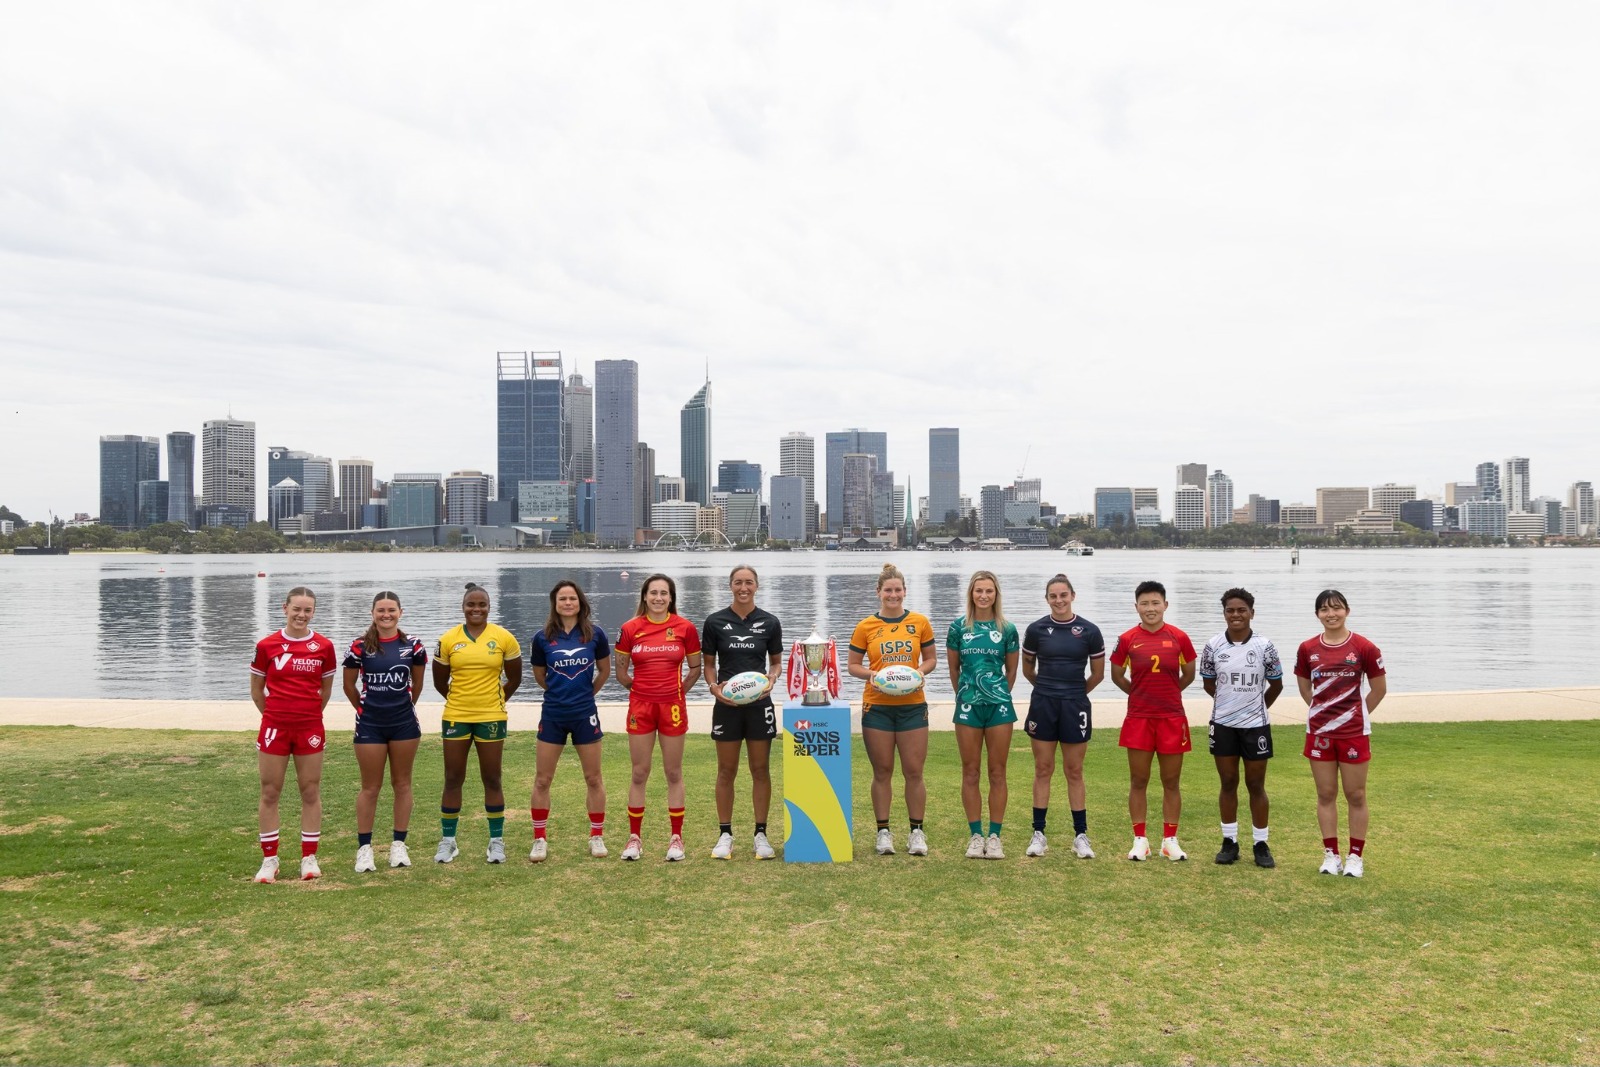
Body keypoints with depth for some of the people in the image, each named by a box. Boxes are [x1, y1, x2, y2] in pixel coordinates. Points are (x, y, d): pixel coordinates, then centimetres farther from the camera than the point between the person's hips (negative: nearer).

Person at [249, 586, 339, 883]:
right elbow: (256, 690, 9)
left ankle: (309, 858, 15)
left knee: (311, 792, 6)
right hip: (274, 728, 0)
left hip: (310, 728, 0)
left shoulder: (324, 647, 0)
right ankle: (269, 859, 15)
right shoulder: (266, 645, -2)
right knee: (269, 792, 4)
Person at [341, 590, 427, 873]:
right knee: (370, 787, 4)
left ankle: (399, 845, 18)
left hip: (404, 723, 2)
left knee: (402, 784, 9)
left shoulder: (413, 646, -2)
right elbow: (349, 686, 5)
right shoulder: (359, 647, -6)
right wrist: (366, 709, 11)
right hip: (370, 725, -1)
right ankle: (364, 848, 11)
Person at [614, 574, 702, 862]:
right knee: (639, 773, 6)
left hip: (673, 707, -1)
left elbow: (695, 667, 8)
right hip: (640, 706, 1)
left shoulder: (685, 627, -2)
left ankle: (676, 838, 15)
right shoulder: (630, 629, -1)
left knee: (673, 773, 6)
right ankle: (634, 838, 15)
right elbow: (620, 670, 9)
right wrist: (640, 688, 10)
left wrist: (678, 690, 3)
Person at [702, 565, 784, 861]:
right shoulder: (715, 622, -1)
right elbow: (709, 663, 6)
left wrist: (770, 681, -9)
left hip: (759, 704, 1)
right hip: (727, 704, 0)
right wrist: (713, 686, -12)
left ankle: (761, 834, 15)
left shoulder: (769, 622, 1)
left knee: (761, 770, 6)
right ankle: (725, 834, 16)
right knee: (726, 771, 6)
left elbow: (775, 661, 10)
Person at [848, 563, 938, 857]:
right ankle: (883, 832, 16)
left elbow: (931, 658, 11)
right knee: (882, 772, 6)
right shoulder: (866, 626, 1)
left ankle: (917, 832, 14)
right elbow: (853, 666, 5)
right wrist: (872, 675, -14)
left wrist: (919, 671, -9)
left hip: (913, 705, 0)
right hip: (877, 706, 0)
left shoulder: (920, 622, 3)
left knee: (913, 771, 2)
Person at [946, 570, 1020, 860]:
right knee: (970, 772, 5)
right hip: (968, 706, 0)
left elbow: (1011, 670, 10)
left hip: (999, 705, 0)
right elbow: (954, 668, 10)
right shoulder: (958, 627, 1)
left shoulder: (1007, 629, 1)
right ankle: (976, 835, 14)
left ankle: (994, 836, 12)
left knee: (997, 773, 4)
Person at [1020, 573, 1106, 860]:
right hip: (1042, 705, 1)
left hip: (1075, 707, -1)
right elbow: (1028, 670, 12)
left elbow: (1098, 674, 6)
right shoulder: (1036, 629, -1)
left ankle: (1081, 835, 14)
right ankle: (1038, 834, 13)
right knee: (1043, 770, 6)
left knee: (1074, 772, 6)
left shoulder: (1089, 631, -4)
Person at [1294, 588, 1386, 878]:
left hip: (1354, 732, -2)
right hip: (1319, 732, 2)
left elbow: (1379, 689, 2)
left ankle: (1356, 856, 15)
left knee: (1355, 795, 5)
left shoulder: (1364, 647, -7)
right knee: (1326, 794, 8)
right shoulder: (1307, 649, 0)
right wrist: (1325, 710, 11)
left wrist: (1356, 714, 9)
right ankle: (1330, 855, 17)